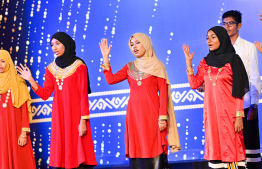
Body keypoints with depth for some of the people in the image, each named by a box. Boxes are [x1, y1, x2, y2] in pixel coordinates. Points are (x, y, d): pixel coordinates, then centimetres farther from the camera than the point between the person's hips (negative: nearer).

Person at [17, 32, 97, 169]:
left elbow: (84, 95, -7)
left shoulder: (78, 65, -2)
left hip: (75, 114, -4)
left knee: (78, 155, -6)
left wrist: (83, 120, -14)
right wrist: (30, 80, -5)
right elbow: (45, 95, 7)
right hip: (59, 115, 5)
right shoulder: (51, 68, 12)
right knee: (59, 156, 3)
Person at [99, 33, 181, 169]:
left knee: (154, 152, -7)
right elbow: (110, 80, 2)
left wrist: (162, 117, -10)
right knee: (137, 150, 0)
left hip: (151, 113, -3)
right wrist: (105, 58, 3)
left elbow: (163, 93, -1)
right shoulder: (129, 67, 17)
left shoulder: (157, 66, 6)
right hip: (134, 113, 3)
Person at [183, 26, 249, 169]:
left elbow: (239, 91, -6)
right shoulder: (205, 62, 12)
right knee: (215, 144, 5)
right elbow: (194, 84, 4)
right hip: (211, 111, 4)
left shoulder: (233, 60, -2)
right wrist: (188, 62, 0)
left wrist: (239, 116, -12)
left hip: (229, 111, -4)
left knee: (231, 145, -4)